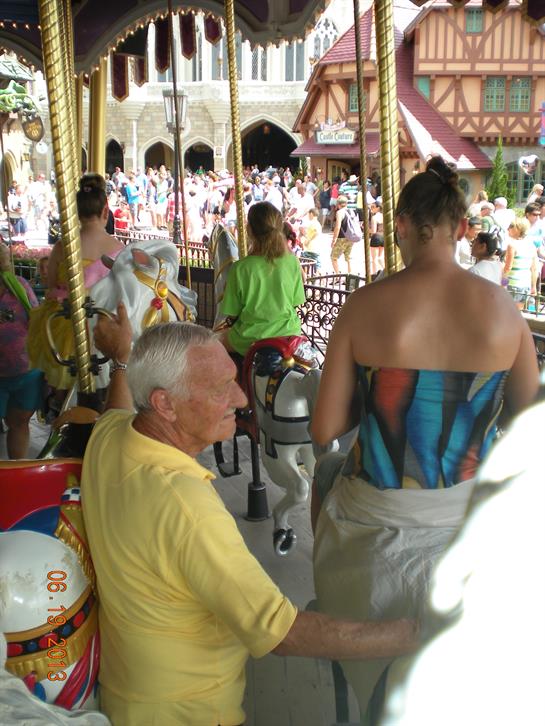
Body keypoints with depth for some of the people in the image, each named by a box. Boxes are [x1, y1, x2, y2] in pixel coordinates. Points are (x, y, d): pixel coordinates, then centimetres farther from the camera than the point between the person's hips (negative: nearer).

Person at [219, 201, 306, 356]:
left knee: (221, 337, 28)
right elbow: (296, 302, 0)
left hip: (251, 343, -3)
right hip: (288, 337, 3)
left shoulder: (240, 268, -19)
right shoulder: (293, 262, -11)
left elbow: (232, 313, -10)